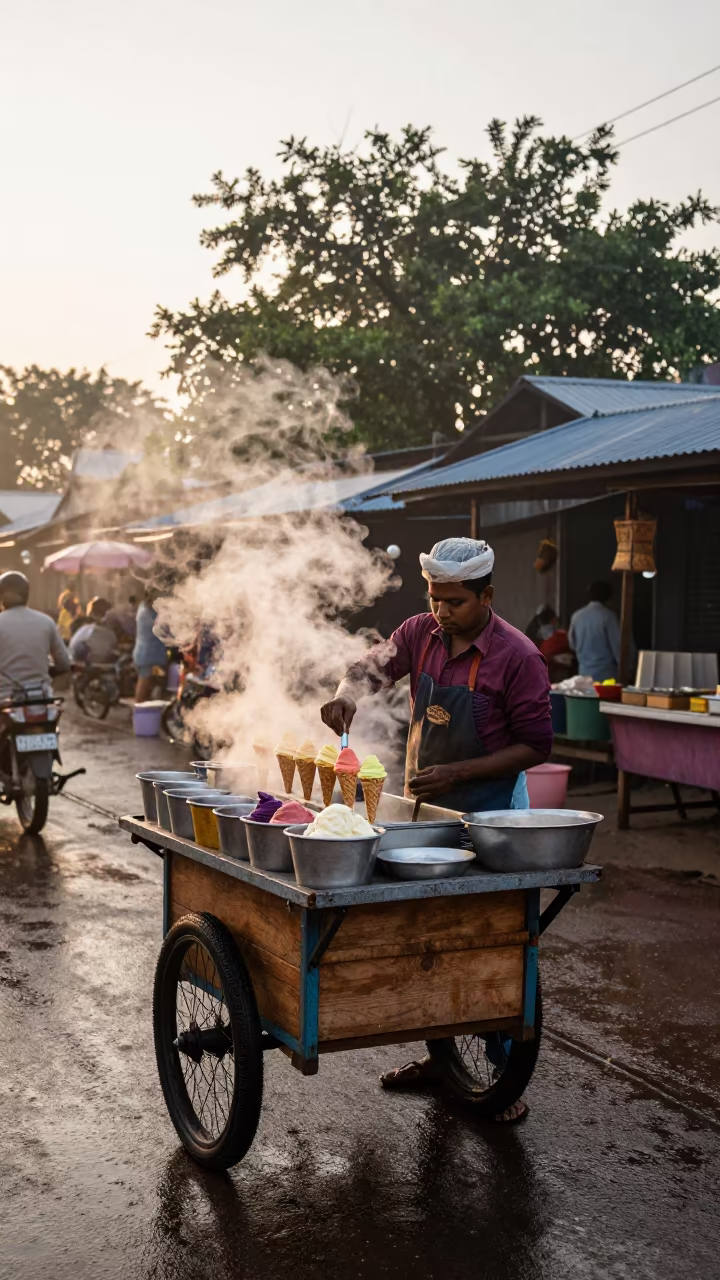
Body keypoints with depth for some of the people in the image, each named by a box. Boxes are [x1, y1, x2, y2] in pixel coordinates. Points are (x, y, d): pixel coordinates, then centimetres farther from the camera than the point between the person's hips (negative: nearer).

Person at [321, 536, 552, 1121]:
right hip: (422, 808, 6)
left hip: (485, 815, -6)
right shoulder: (421, 633, 0)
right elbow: (373, 666, 7)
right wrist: (348, 693, -18)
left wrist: (458, 772, -21)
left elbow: (536, 747, -13)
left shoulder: (517, 656, -16)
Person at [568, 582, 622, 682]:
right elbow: (617, 643, -10)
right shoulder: (607, 616, -11)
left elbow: (572, 643, 17)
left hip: (584, 672, 5)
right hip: (605, 673, -5)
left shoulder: (577, 616, 5)